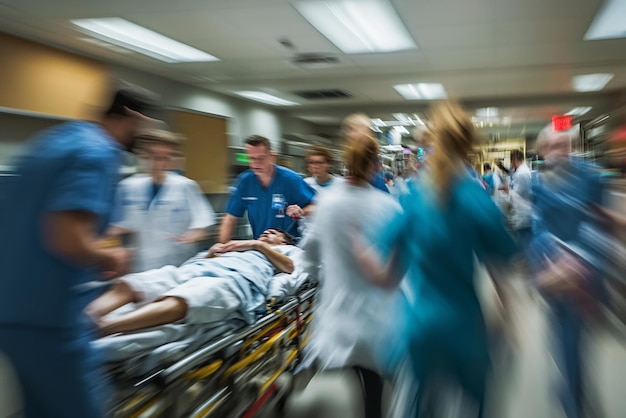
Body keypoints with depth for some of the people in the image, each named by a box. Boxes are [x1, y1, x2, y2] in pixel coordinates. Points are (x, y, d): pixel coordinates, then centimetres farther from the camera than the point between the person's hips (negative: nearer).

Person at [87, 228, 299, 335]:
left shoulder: (289, 250, 33)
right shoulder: (240, 246, 45)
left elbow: (292, 267, 8)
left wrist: (259, 245, 10)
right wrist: (212, 252, 16)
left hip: (237, 277, -7)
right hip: (196, 267, 7)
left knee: (177, 301, -39)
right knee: (126, 285, -20)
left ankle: (102, 326, -61)